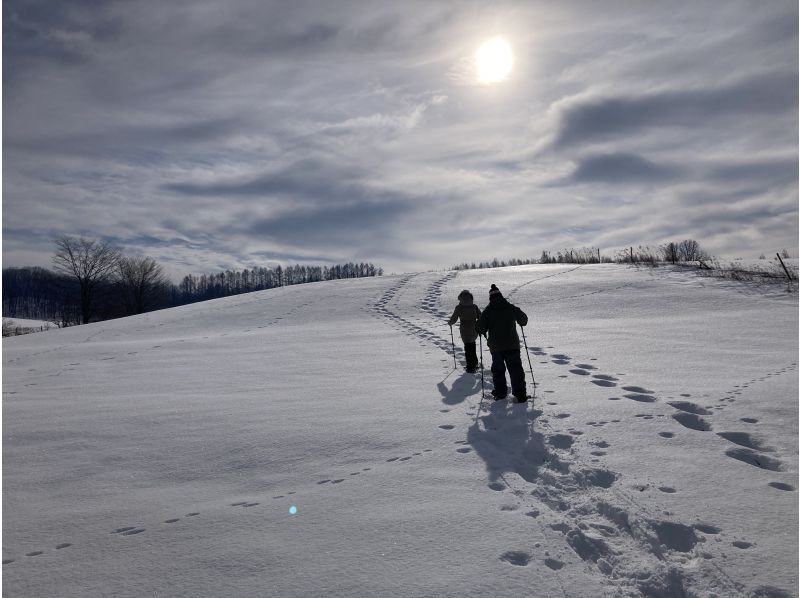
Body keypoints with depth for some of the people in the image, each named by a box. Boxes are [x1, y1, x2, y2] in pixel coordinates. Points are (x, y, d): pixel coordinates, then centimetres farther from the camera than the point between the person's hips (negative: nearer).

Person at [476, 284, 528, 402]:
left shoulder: (488, 310, -5)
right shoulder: (511, 308, 1)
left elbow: (480, 328, -7)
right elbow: (524, 319, 15)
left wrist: (482, 331, 15)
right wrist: (521, 322, 37)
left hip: (496, 346, -1)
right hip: (512, 344, 1)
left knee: (498, 369, 13)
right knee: (515, 368, 4)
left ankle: (500, 392, 18)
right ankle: (520, 393, -3)